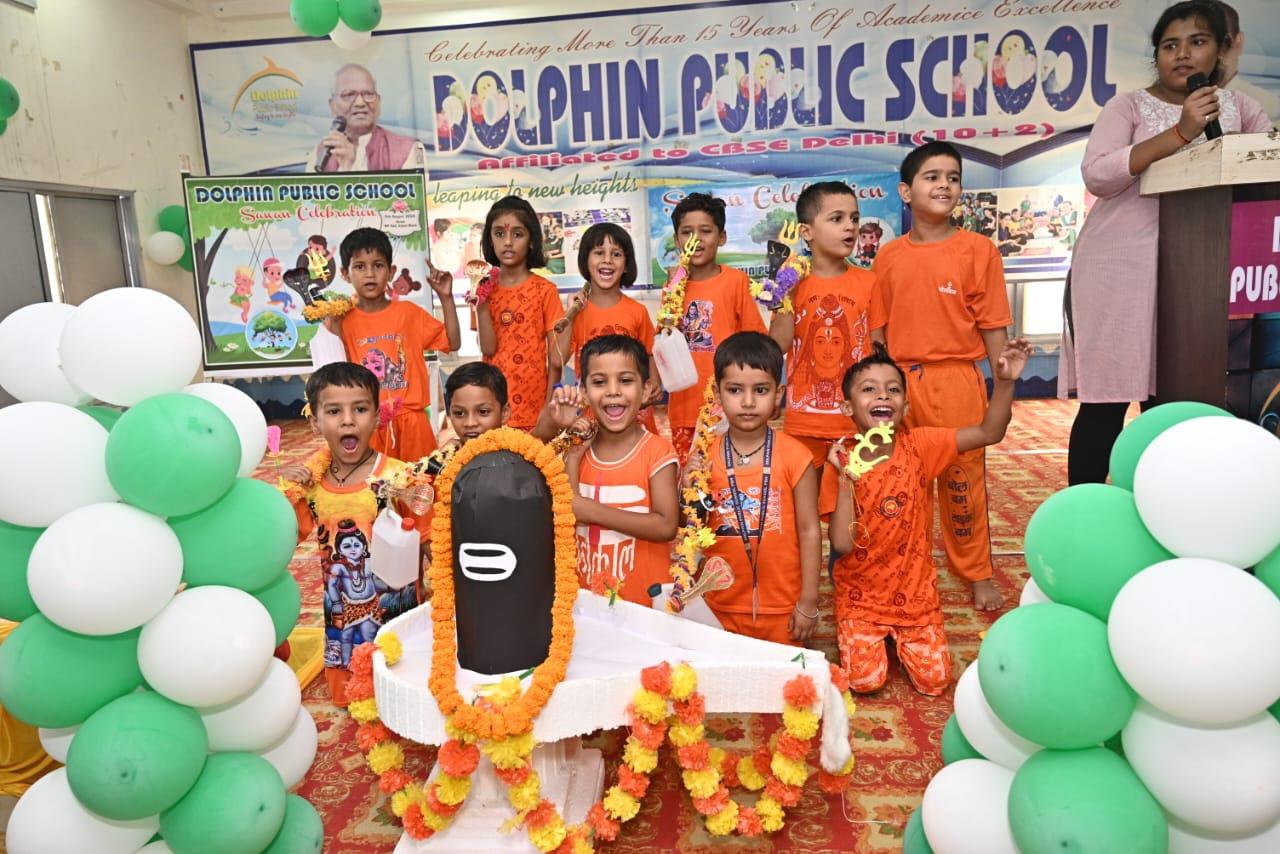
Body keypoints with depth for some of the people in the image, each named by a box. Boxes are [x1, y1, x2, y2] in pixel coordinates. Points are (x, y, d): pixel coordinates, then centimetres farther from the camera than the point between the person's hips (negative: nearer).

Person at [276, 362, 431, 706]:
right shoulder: (310, 479, -4)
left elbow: (427, 543, -11)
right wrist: (283, 490, -5)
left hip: (393, 609, -4)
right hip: (340, 614, 4)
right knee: (345, 695, 21)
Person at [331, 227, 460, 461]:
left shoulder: (409, 313, 2)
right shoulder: (343, 320, 2)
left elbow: (452, 343, 2)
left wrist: (446, 298, -4)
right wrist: (333, 333, -9)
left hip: (410, 420, 1)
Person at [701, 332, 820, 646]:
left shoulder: (795, 457, -10)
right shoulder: (704, 457, -5)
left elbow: (809, 531, -5)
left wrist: (808, 602, -4)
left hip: (782, 608, -1)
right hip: (720, 606, 2)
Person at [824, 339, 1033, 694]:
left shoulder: (918, 446, -9)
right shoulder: (840, 464, -14)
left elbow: (988, 433, -15)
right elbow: (842, 544, -21)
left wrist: (1004, 382, -28)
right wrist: (845, 479, -27)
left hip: (915, 593, 2)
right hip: (861, 597, -2)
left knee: (935, 680, -2)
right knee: (865, 679, -10)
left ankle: (897, 637, 27)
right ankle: (867, 634, 22)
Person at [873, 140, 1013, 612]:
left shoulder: (978, 250, -2)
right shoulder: (888, 256, 5)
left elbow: (993, 326, -2)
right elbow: (878, 328, 9)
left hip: (956, 380, -2)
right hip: (898, 380, 3)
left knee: (963, 482, 9)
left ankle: (976, 573, 27)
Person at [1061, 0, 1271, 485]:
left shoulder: (1237, 106, 15)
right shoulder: (1129, 106, 2)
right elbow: (1096, 175, -14)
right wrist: (1179, 133, -17)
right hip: (1119, 266, -4)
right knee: (1108, 398, -5)